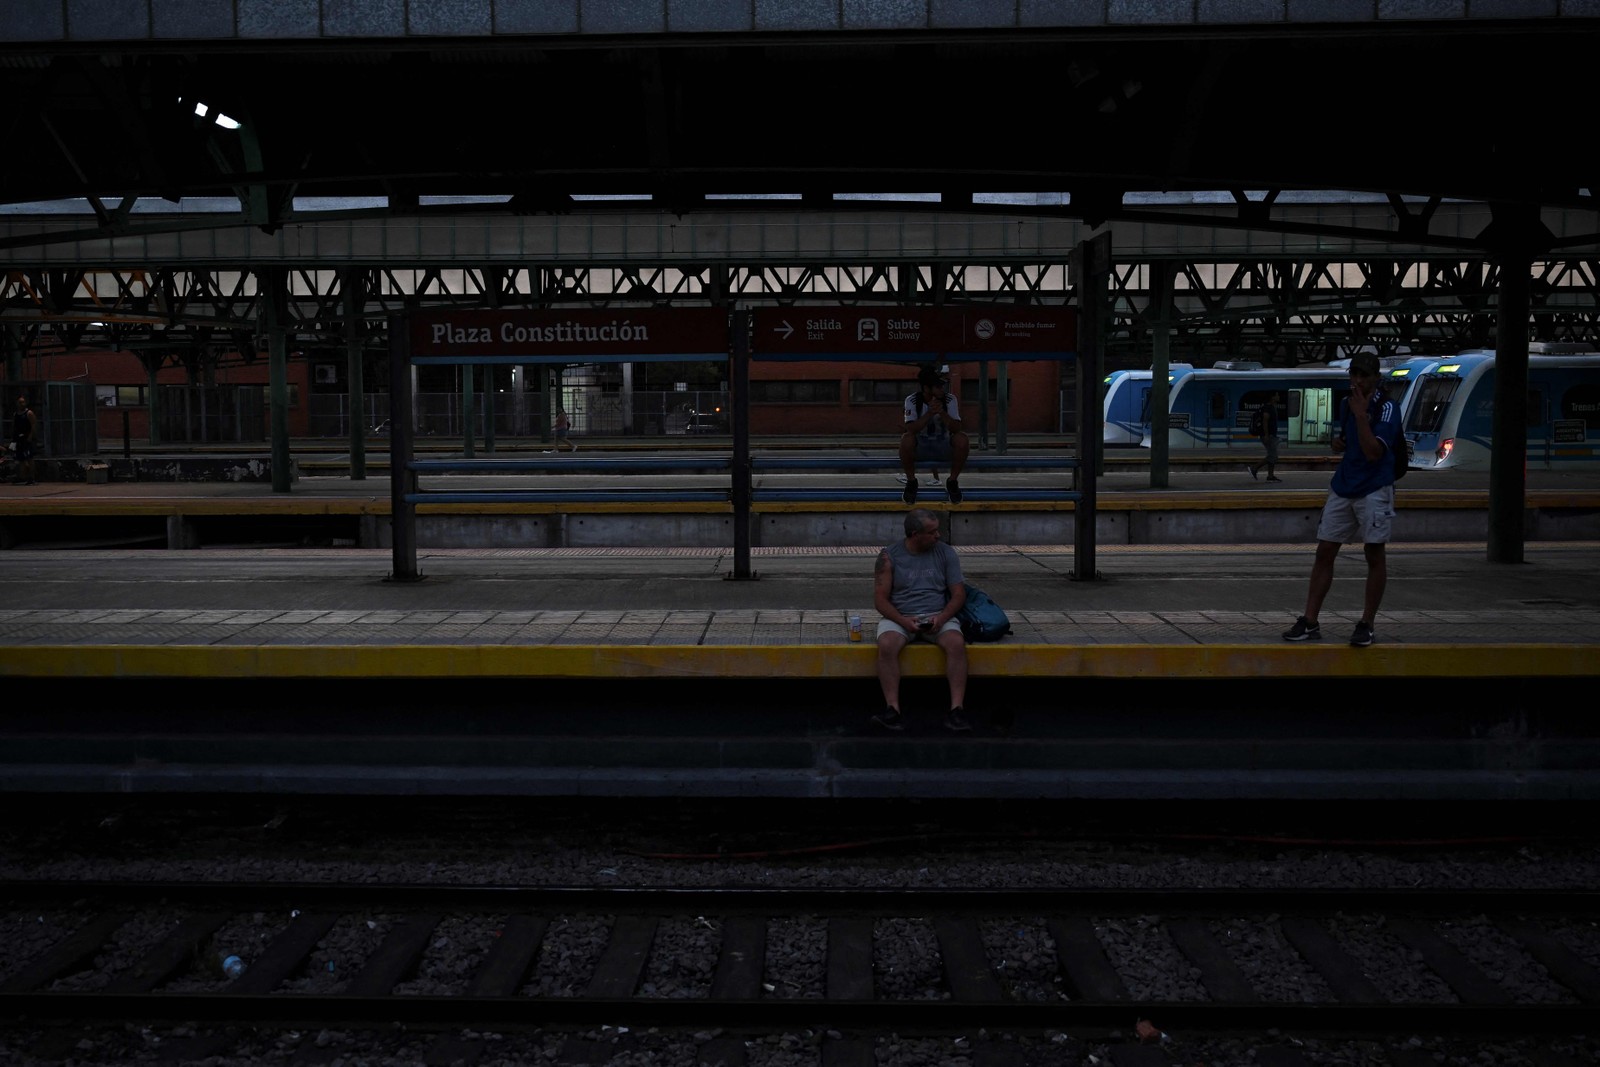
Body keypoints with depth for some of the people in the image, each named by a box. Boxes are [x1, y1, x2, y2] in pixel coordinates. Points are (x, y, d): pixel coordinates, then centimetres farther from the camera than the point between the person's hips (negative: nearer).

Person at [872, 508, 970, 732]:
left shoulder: (946, 553, 4)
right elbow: (880, 599, -3)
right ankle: (893, 709, -33)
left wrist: (942, 617, -16)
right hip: (899, 617, -1)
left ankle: (957, 708, -31)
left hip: (938, 617, 1)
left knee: (957, 643, -31)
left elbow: (959, 594, 3)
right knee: (886, 645, -34)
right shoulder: (889, 556, -1)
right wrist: (903, 620, -20)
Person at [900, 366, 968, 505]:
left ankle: (952, 482, -8)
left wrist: (942, 412, -34)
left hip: (944, 447, 1)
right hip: (919, 447, -1)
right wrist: (930, 413, -36)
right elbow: (911, 429, -26)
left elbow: (956, 428, -19)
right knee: (906, 439, -34)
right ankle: (911, 482, -11)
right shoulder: (912, 401, -12)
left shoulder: (950, 400, -9)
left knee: (961, 439, -29)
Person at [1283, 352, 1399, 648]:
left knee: (1374, 554, -1)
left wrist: (1360, 415, -24)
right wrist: (1339, 443, 4)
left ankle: (1366, 625, 8)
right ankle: (1310, 623, 6)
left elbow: (1373, 451, -22)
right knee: (1324, 551, 3)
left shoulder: (1387, 407, -10)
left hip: (1374, 489, -6)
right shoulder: (1347, 404, 10)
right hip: (1343, 487, 6)